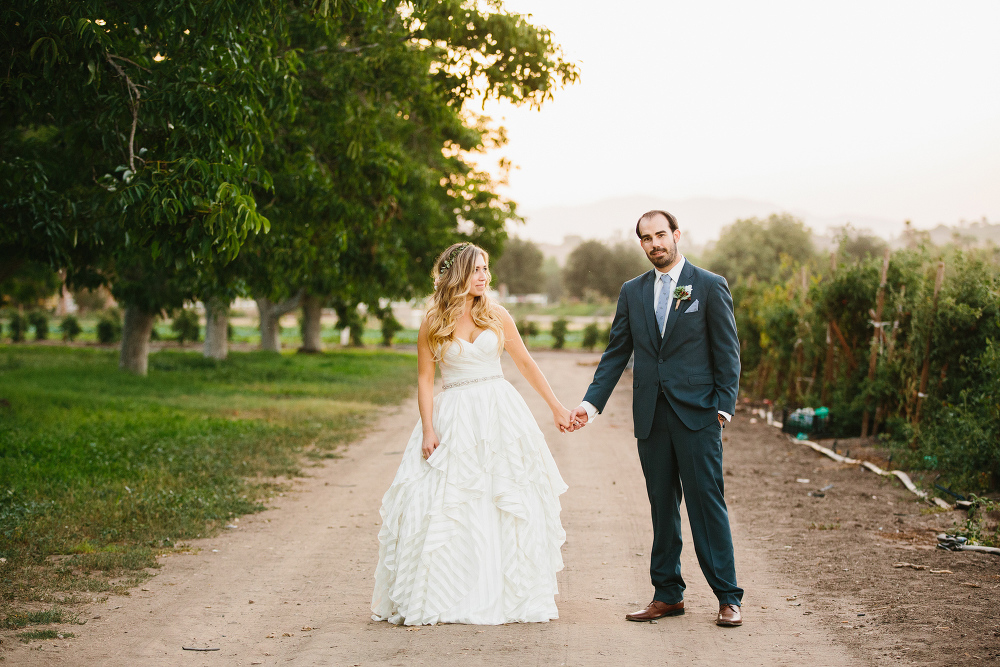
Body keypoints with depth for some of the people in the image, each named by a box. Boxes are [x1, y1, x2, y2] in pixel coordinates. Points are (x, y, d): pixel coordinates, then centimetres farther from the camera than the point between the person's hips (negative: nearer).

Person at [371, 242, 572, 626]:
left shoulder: (496, 315, 4)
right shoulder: (434, 323, -1)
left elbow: (525, 363, 11)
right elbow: (424, 380, 0)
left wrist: (556, 407, 11)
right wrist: (428, 430, -10)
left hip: (500, 415, 2)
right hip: (454, 418, -2)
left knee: (510, 508, 4)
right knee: (440, 510, -5)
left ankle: (522, 595, 16)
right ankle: (423, 602, 5)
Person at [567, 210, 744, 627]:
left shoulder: (710, 286, 1)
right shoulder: (632, 291, 12)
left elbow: (727, 352, 0)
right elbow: (616, 353, 13)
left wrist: (724, 406, -9)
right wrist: (592, 402, 4)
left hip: (696, 412, -4)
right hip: (651, 416, 4)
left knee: (707, 502, -5)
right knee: (662, 506, 8)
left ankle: (728, 597, 2)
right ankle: (667, 595, 16)